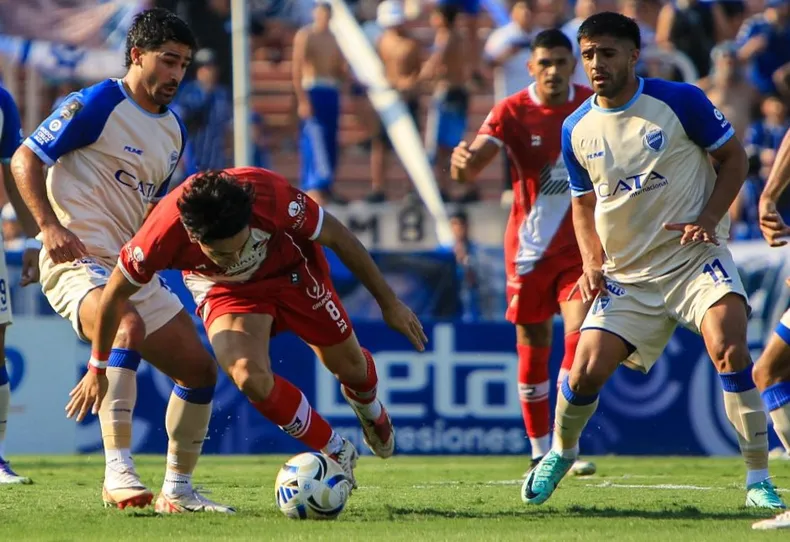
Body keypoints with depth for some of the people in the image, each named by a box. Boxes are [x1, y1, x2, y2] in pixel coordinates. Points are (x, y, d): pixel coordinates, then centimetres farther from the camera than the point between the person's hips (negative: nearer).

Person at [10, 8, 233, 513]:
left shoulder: (174, 130, 16)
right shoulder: (96, 105, -9)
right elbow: (25, 159, -8)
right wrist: (50, 226, -20)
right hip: (78, 262, -9)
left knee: (200, 369, 7)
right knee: (129, 327, -38)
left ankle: (178, 489, 20)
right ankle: (118, 472, -39)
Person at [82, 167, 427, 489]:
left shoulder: (272, 196, -40)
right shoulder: (163, 236, -39)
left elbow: (336, 237, -20)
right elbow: (117, 293, -18)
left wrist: (389, 303, -9)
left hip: (290, 266, 1)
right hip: (224, 290, -1)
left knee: (350, 366, 11)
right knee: (250, 378, -25)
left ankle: (368, 406, 51)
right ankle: (337, 453, -1)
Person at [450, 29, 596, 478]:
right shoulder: (512, 112, -10)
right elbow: (471, 167, -23)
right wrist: (463, 162, -46)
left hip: (581, 246, 1)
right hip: (530, 250, -1)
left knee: (579, 336, -14)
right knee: (534, 350, 5)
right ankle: (540, 451, 18)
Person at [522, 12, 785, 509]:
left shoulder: (681, 101, -9)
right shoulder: (577, 130, 3)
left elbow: (734, 157, 2)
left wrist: (707, 220, -12)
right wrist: (592, 263, 0)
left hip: (695, 257, -3)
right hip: (627, 276, 3)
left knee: (729, 346, -26)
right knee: (586, 372, -6)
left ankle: (759, 482, -18)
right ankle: (561, 451, 28)